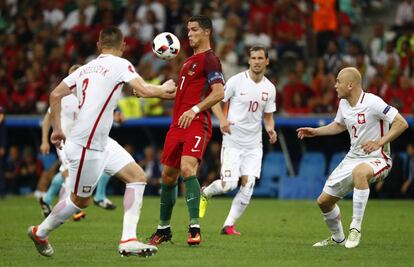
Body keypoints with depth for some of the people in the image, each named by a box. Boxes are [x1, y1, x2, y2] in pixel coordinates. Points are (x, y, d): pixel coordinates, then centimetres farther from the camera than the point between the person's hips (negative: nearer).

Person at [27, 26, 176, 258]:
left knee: (137, 177, 5)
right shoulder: (120, 65, -9)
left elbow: (55, 95, 15)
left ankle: (128, 241, 0)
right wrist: (164, 89, -1)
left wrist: (57, 129, 21)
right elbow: (143, 90, -20)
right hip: (86, 146, -9)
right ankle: (40, 233, 27)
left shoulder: (86, 68, 12)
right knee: (80, 201, 7)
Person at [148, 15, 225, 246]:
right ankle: (164, 229, 25)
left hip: (196, 124, -9)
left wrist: (194, 110, -24)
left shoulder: (209, 59, -6)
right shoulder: (190, 61, 22)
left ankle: (195, 229, -26)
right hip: (178, 124, 9)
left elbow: (219, 93, -17)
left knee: (187, 169, -26)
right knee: (168, 175, 12)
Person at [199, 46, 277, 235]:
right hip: (232, 141, -4)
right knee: (228, 184, -13)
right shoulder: (237, 81, -7)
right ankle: (205, 193, 21)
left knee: (248, 183, -10)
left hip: (254, 144, 4)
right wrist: (222, 120, -18)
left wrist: (270, 129, -5)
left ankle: (229, 225, 0)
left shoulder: (269, 88, 5)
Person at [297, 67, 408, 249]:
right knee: (324, 201, 7)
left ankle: (355, 229, -35)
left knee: (359, 171, -44)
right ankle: (338, 238, 34)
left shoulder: (372, 102, -20)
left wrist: (379, 142, -28)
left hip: (376, 159, -8)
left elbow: (401, 123, -22)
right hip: (353, 158, 8)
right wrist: (315, 132, 17)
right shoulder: (344, 103, 5)